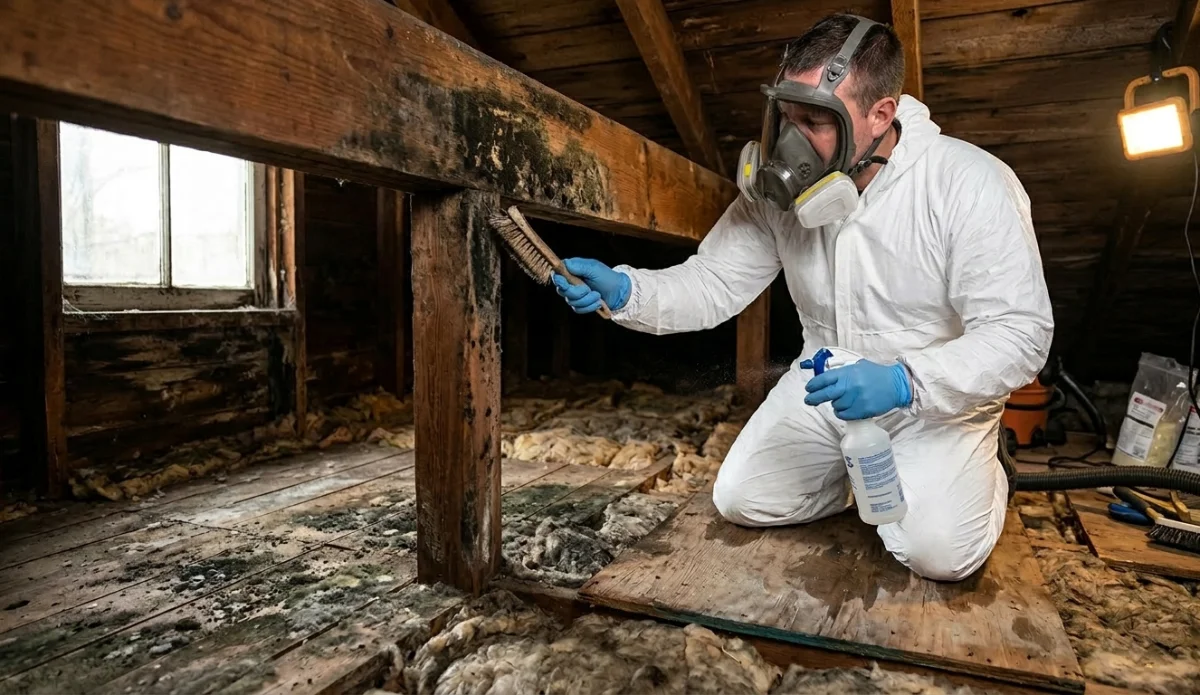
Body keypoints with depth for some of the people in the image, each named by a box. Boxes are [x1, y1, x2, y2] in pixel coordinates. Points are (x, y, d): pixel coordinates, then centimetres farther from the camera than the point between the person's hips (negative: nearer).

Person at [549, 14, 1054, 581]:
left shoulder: (972, 185, -23)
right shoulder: (779, 189, -11)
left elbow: (1021, 333, -22)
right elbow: (713, 283, -9)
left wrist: (904, 383, -38)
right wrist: (623, 292, -28)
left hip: (940, 394, -3)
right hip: (827, 385, 4)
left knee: (937, 551, -19)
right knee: (740, 500, -4)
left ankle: (977, 472, 17)